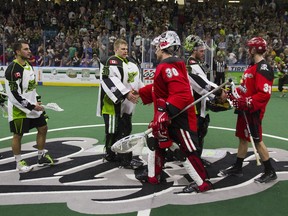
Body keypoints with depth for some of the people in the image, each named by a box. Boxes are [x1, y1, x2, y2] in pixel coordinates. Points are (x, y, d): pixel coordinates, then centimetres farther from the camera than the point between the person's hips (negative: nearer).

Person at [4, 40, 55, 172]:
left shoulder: (28, 64, 8)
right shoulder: (13, 69, -21)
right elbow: (14, 95, -24)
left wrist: (36, 101, 14)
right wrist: (31, 106, -21)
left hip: (32, 106, 9)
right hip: (19, 109, -9)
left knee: (43, 128, 12)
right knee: (18, 135, 5)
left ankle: (42, 157, 26)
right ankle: (19, 162, 20)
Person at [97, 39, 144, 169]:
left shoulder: (130, 61, 15)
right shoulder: (111, 62, -15)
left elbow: (135, 79, 24)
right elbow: (110, 81, -27)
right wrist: (126, 93, -32)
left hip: (126, 104, 10)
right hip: (113, 103, -10)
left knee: (126, 129, 16)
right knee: (114, 131, -4)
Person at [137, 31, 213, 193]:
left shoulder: (169, 67, -22)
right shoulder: (165, 66, 12)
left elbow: (182, 94, -32)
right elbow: (158, 89, 24)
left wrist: (165, 111, -35)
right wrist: (140, 93, 27)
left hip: (180, 118, -11)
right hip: (168, 117, 11)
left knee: (186, 151, -3)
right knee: (157, 143, 19)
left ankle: (203, 183, 10)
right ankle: (153, 176, 33)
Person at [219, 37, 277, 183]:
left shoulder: (263, 68, -19)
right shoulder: (253, 66, 13)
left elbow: (264, 94, -26)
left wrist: (246, 103, -27)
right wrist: (235, 95, 10)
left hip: (253, 111, -10)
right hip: (244, 109, 10)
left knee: (257, 140, -1)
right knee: (243, 138, 16)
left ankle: (270, 172, 12)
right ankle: (237, 168, 27)